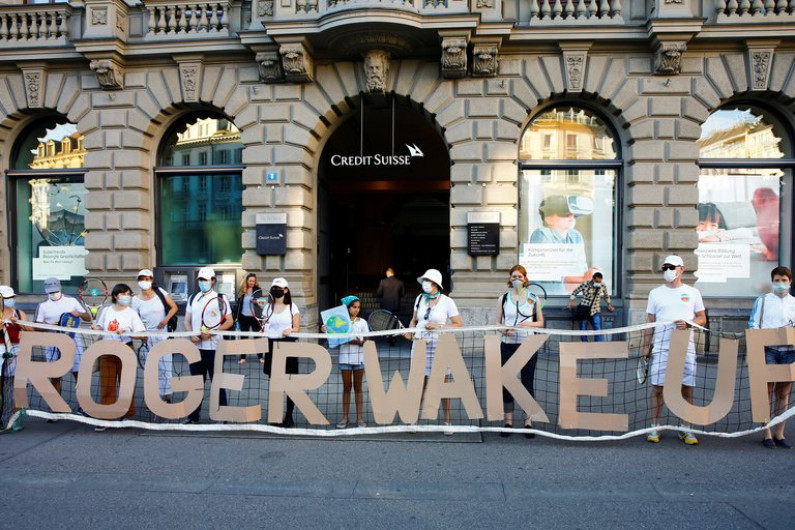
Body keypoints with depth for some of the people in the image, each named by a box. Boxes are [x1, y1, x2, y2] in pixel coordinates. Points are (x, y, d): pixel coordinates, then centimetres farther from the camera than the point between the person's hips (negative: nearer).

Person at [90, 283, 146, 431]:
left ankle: (128, 416, 13)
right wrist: (95, 328, 0)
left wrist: (127, 332, -26)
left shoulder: (132, 313, -3)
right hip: (107, 352, 3)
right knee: (106, 386, 4)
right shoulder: (106, 311, 7)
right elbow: (101, 327, 22)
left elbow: (142, 335, -11)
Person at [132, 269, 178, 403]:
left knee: (165, 366, -3)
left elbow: (174, 307, -1)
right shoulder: (136, 299, 3)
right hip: (148, 336, 2)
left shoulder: (160, 291, -3)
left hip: (163, 334, -2)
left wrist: (166, 319, -16)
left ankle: (167, 396, 5)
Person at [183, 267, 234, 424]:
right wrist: (191, 335, -6)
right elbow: (187, 321, 13)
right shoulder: (193, 298, 10)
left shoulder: (220, 299, -3)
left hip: (213, 347, -4)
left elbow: (229, 321, -5)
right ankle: (194, 414, 22)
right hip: (196, 346, 4)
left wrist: (212, 332, -16)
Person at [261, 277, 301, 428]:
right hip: (272, 345, 3)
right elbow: (264, 327, 12)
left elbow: (297, 328, 0)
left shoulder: (292, 307, 3)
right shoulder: (268, 307, 11)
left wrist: (290, 331, -21)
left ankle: (289, 416, 8)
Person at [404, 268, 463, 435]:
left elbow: (458, 325, -5)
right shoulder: (420, 298, 7)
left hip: (440, 347, -3)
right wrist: (410, 331, -2)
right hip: (420, 345, 3)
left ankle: (447, 422, 15)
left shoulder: (447, 301, -5)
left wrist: (438, 326, -16)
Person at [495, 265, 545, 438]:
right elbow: (497, 322, 7)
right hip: (507, 344, 1)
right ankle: (508, 421, 14)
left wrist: (530, 324, -11)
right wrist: (503, 329, -14)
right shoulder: (503, 298, 7)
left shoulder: (533, 298, 6)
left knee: (527, 383, 4)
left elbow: (541, 322, 10)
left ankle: (528, 422, 14)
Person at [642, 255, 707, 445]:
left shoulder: (693, 292, 9)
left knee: (687, 387, 3)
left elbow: (702, 318, 11)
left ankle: (685, 429, 15)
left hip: (686, 347, 1)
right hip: (661, 347, 0)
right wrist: (646, 345, 3)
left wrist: (688, 323, -10)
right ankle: (654, 428, 7)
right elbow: (649, 321, 9)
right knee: (658, 386, -1)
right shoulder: (655, 293, 9)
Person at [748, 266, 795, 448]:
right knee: (766, 391, -4)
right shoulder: (762, 301, 8)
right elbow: (753, 324, 5)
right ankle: (767, 434, 2)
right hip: (768, 350, -3)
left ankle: (779, 434, 14)